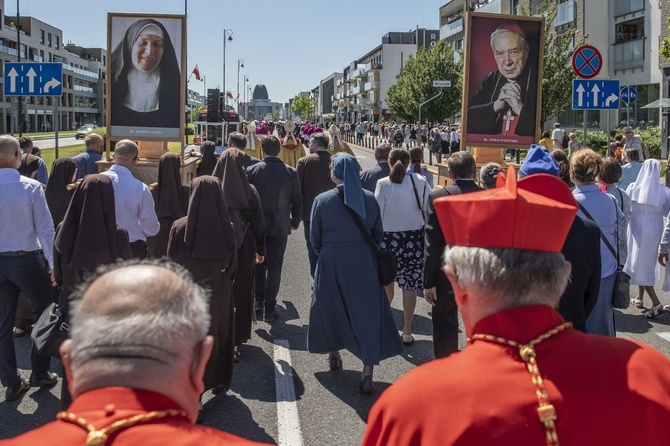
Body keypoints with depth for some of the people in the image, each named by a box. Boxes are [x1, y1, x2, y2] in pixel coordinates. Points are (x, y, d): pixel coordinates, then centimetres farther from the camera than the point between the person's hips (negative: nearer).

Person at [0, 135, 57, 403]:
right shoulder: (30, 187, -14)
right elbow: (45, 228, -13)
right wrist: (53, 262, -5)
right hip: (28, 260, -3)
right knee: (43, 315, 15)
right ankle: (39, 373, 21)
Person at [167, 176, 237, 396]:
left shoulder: (180, 227, -16)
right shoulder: (226, 228, -14)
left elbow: (171, 262, -7)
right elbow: (232, 264, -4)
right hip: (220, 293, 1)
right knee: (219, 333, 19)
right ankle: (219, 381, 34)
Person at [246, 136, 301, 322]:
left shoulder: (252, 170, -8)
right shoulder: (290, 172, -5)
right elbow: (297, 200, 1)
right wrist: (295, 221, 16)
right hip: (280, 227, 0)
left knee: (258, 264, 20)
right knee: (274, 268, 4)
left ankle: (259, 300, 26)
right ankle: (269, 310, 4)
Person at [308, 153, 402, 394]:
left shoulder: (322, 201, -10)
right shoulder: (370, 199, -4)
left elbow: (315, 239, -1)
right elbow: (378, 234, 6)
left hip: (331, 265, 0)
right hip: (364, 264, 1)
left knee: (330, 308, 21)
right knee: (368, 313, 3)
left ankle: (333, 354, 37)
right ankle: (367, 372, -4)